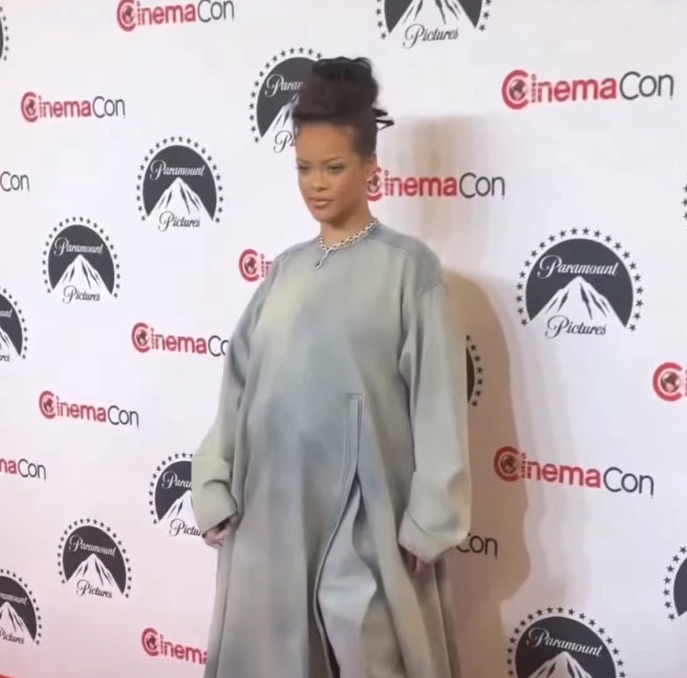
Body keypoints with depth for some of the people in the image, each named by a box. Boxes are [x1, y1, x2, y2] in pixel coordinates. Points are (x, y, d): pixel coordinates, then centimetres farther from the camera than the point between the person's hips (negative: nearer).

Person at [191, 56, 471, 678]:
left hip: (363, 514, -5)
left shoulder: (408, 266, -4)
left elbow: (437, 400, -7)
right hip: (270, 505, 5)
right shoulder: (285, 270, 10)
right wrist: (215, 490, 5)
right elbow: (240, 381, 10)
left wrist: (429, 522, -10)